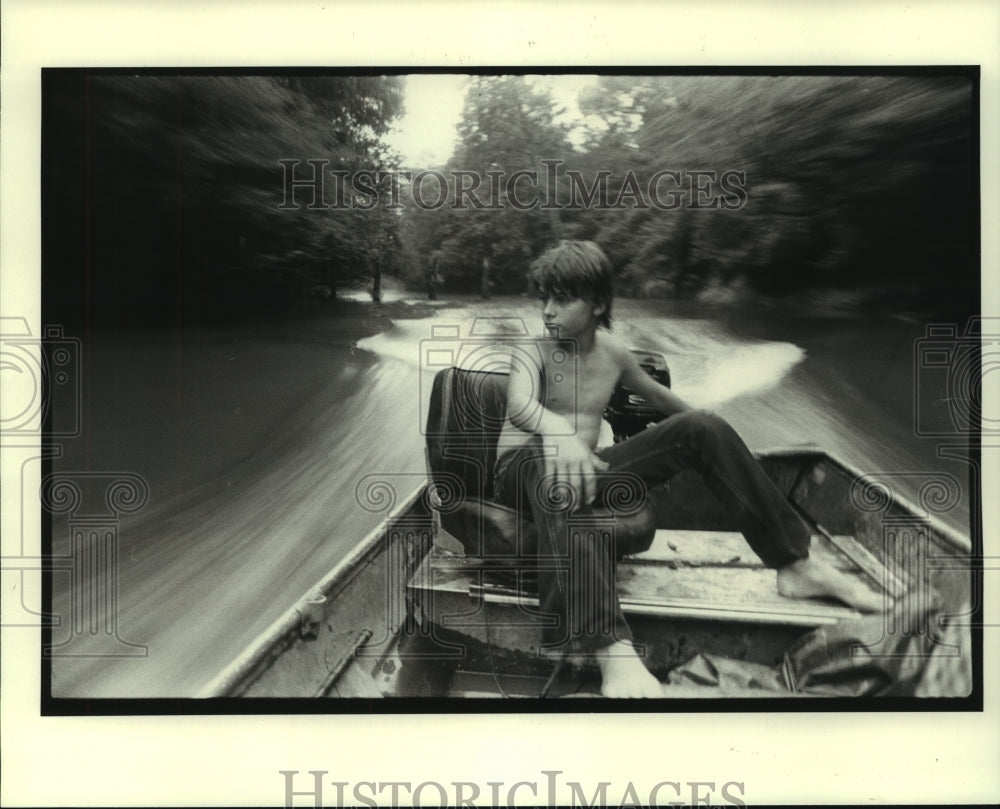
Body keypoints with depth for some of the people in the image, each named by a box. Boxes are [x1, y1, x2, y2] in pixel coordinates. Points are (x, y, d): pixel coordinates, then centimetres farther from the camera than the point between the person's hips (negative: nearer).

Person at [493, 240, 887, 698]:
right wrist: (560, 433, -52)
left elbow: (658, 396, 26)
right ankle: (609, 645, -59)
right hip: (524, 470, -5)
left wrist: (711, 440, 37)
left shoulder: (614, 355, 8)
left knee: (700, 428, -10)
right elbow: (519, 405, -30)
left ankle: (795, 565, -8)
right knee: (551, 457, -44)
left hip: (587, 470, 5)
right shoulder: (533, 351, -8)